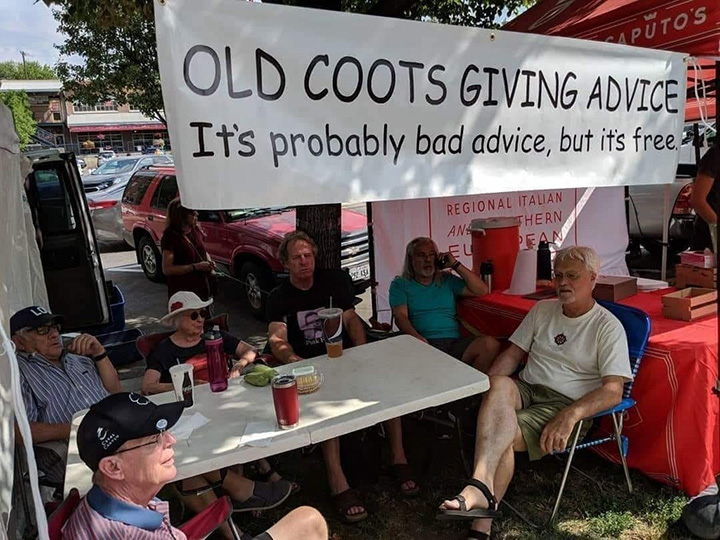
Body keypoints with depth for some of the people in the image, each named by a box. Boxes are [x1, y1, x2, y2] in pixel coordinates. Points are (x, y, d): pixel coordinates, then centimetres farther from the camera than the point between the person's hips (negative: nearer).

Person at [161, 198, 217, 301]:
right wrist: (195, 267, -21)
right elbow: (167, 269, -19)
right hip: (183, 291, -7)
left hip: (203, 287, 7)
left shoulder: (195, 230, 5)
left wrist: (209, 262, -1)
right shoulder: (171, 237, -15)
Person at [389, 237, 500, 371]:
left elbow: (481, 290, 13)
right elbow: (400, 316, 0)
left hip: (454, 342, 3)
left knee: (490, 344, -26)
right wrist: (417, 337, -21)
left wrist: (455, 264, 9)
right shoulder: (400, 284, 15)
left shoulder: (447, 280, 23)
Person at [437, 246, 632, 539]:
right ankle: (482, 487, -43)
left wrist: (569, 416, -27)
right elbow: (512, 354, 13)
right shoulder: (542, 310, 14)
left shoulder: (608, 326, -2)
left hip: (566, 404, -4)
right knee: (499, 385, -34)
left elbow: (613, 391, -11)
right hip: (525, 391, 4)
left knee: (502, 435, -31)